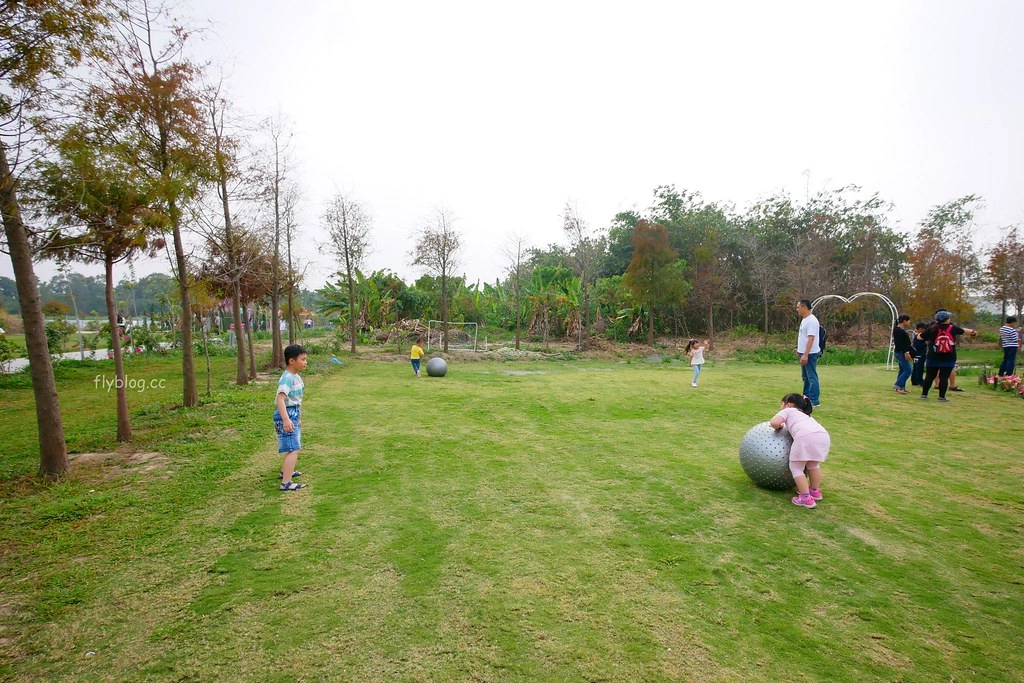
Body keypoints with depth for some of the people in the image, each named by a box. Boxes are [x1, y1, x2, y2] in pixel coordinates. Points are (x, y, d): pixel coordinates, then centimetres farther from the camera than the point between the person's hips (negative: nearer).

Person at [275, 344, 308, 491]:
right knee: (293, 449, -12)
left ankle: (286, 471, 46)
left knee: (294, 447, 26)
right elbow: (280, 399, -32)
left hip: (294, 415, 10)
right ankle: (286, 483, -11)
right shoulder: (287, 378, -21)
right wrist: (286, 419, -41)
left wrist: (298, 417, 27)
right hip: (287, 415, -10)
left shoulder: (297, 377, 9)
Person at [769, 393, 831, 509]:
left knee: (796, 467, 9)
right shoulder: (805, 415, 41)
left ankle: (806, 498, 7)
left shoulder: (788, 411, 22)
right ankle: (815, 491, 40)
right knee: (813, 464, 30)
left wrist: (778, 427, 25)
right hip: (824, 436, 7)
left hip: (805, 437, -7)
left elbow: (774, 422, 5)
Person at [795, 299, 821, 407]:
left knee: (812, 377, -6)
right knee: (805, 376, 18)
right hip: (804, 353, 10)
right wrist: (799, 349, 23)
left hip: (810, 354, -10)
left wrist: (805, 354, -28)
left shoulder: (811, 321, -18)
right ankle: (806, 397, 28)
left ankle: (815, 401, -2)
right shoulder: (804, 320, 13)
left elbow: (811, 338, -24)